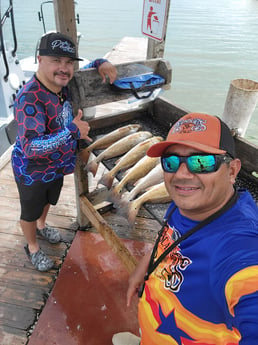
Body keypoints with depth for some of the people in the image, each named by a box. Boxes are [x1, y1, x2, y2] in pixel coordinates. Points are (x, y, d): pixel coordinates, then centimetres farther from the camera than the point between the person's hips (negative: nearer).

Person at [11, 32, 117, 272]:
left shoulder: (63, 84, -11)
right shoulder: (30, 98, -34)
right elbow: (31, 147, -41)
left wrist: (100, 63, -13)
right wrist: (73, 132, -42)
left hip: (57, 167, 7)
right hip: (32, 171, -7)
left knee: (48, 201, 32)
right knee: (30, 211, 19)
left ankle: (41, 226, 64)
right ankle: (32, 247, 47)